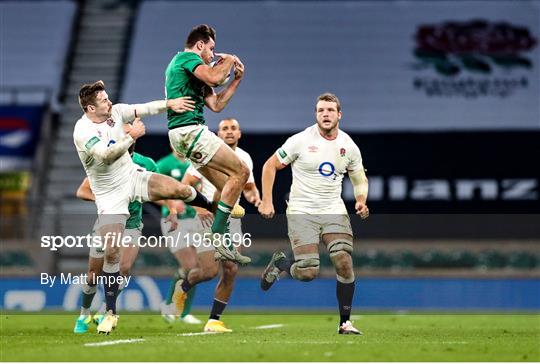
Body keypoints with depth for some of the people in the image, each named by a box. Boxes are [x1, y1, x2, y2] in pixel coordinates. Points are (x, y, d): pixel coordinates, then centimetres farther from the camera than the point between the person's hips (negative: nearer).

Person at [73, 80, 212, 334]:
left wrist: (169, 104, -4)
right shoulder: (83, 131, -24)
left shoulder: (116, 111, -5)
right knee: (112, 252, -10)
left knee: (179, 189, -17)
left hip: (133, 176, 4)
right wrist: (132, 137, -31)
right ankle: (111, 313, 2)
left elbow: (144, 109, 6)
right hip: (110, 194, -4)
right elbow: (107, 155, -37)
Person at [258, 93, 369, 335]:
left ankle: (345, 322, -2)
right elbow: (270, 166, 2)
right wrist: (266, 202, -4)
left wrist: (361, 201, 1)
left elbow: (359, 179, 21)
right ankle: (279, 263, 21)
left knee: (344, 262, -16)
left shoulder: (349, 146, 6)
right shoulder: (301, 140, -7)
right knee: (308, 273, -14)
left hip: (334, 212, 3)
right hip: (301, 212, -3)